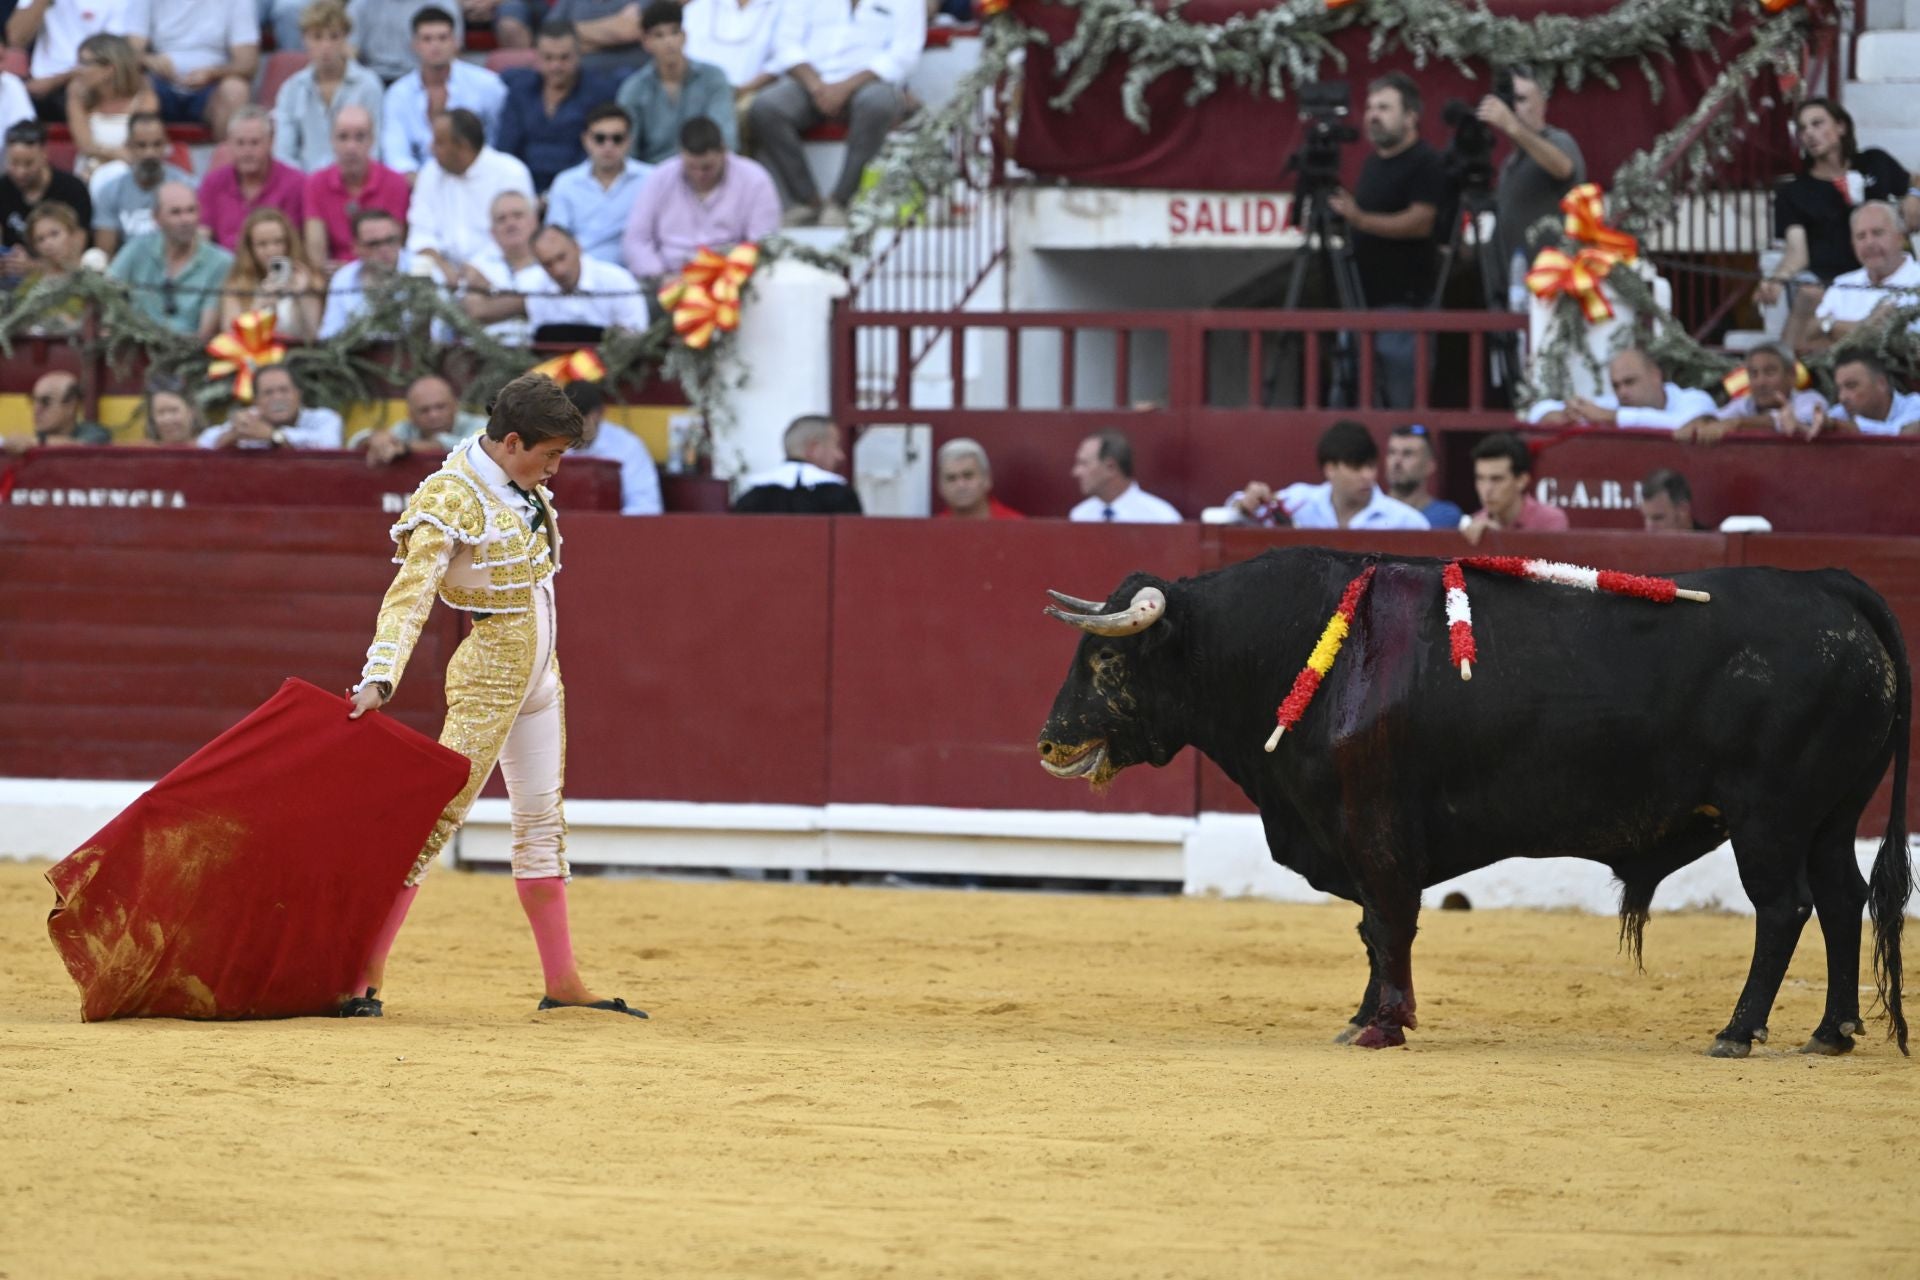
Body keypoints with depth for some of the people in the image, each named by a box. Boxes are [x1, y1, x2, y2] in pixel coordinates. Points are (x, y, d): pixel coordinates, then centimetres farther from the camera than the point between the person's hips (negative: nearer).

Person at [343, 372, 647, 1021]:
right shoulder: (452, 499, -19)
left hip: (538, 676, 9)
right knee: (439, 815, -12)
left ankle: (562, 983, 20)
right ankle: (366, 977, -12)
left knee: (542, 821, 13)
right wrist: (379, 678, -37)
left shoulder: (526, 488, 7)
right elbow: (410, 594, -27)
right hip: (487, 675, -9)